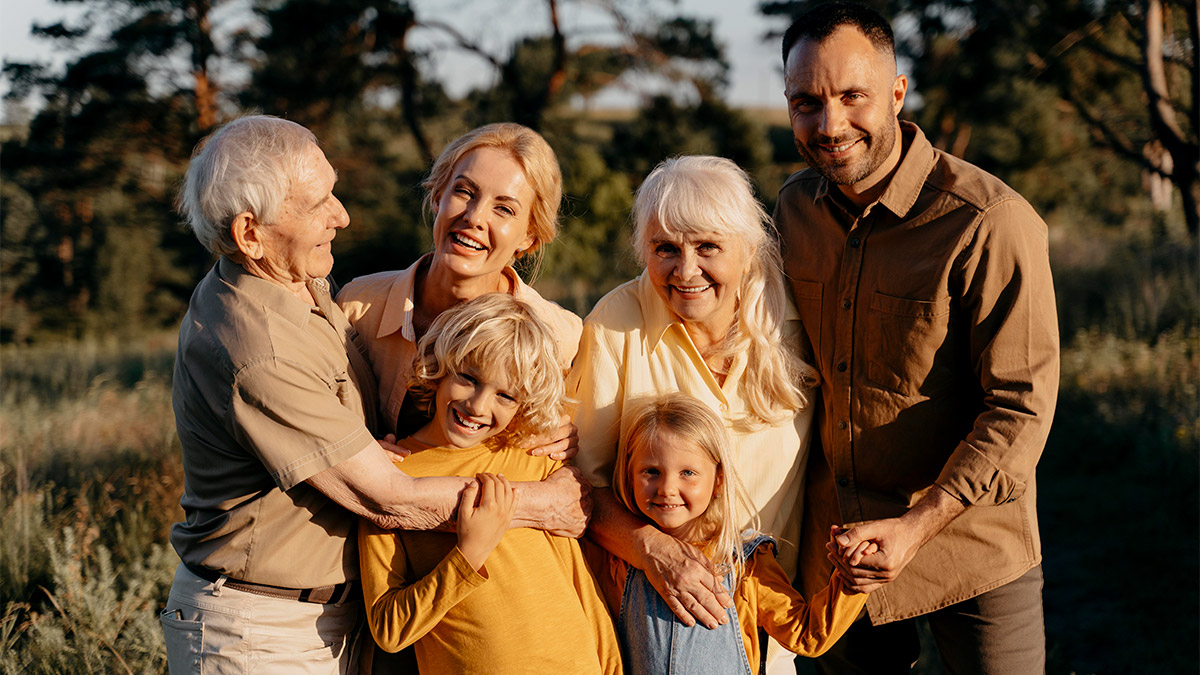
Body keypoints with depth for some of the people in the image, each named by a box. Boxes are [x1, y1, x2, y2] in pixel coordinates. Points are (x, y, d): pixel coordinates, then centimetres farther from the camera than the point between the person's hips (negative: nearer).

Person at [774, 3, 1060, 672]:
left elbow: (1021, 409, -20)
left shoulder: (993, 223, -22)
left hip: (969, 539, -5)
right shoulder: (797, 206, -1)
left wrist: (915, 528, -25)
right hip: (837, 541, 5)